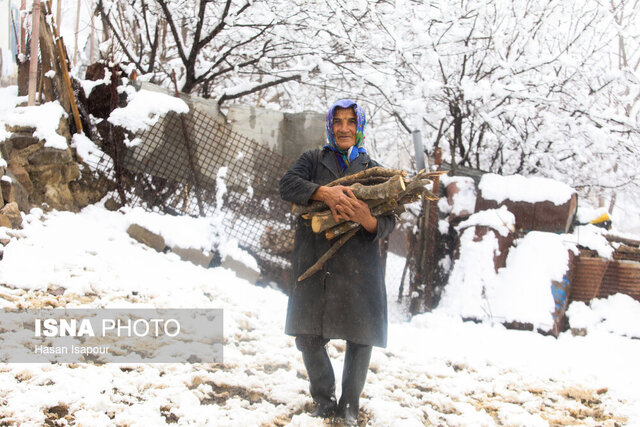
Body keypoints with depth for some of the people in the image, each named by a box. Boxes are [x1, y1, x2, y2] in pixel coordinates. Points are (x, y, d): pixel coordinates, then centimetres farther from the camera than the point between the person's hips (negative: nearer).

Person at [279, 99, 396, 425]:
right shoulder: (314, 160, 12)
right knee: (308, 337, 3)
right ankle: (324, 399, 24)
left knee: (360, 338, -1)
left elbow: (388, 222, 4)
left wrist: (367, 220, -19)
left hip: (357, 266, 0)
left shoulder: (372, 170, 12)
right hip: (313, 262, 0)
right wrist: (324, 192, -23)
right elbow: (288, 185, -7)